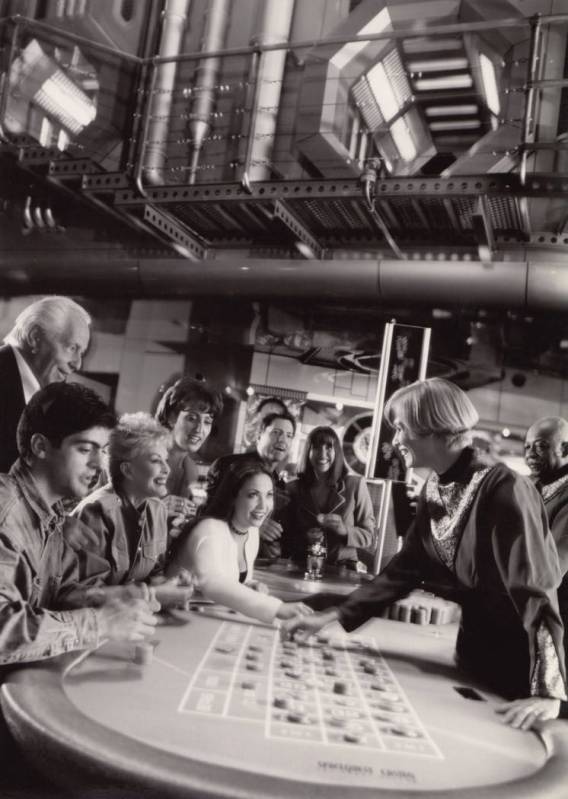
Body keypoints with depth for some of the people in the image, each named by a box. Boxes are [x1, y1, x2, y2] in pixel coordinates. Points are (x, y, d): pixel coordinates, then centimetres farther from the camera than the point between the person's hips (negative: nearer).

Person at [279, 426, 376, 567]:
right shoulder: (294, 488, 5)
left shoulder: (355, 484, 1)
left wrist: (344, 530, -14)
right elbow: (286, 536, 10)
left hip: (341, 568, 0)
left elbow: (369, 537, 4)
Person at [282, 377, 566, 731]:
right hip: (475, 648, 7)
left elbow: (536, 589, -31)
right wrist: (334, 616, -6)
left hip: (522, 660, -7)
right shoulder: (436, 490, -2)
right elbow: (404, 569, 1)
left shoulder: (503, 489, -26)